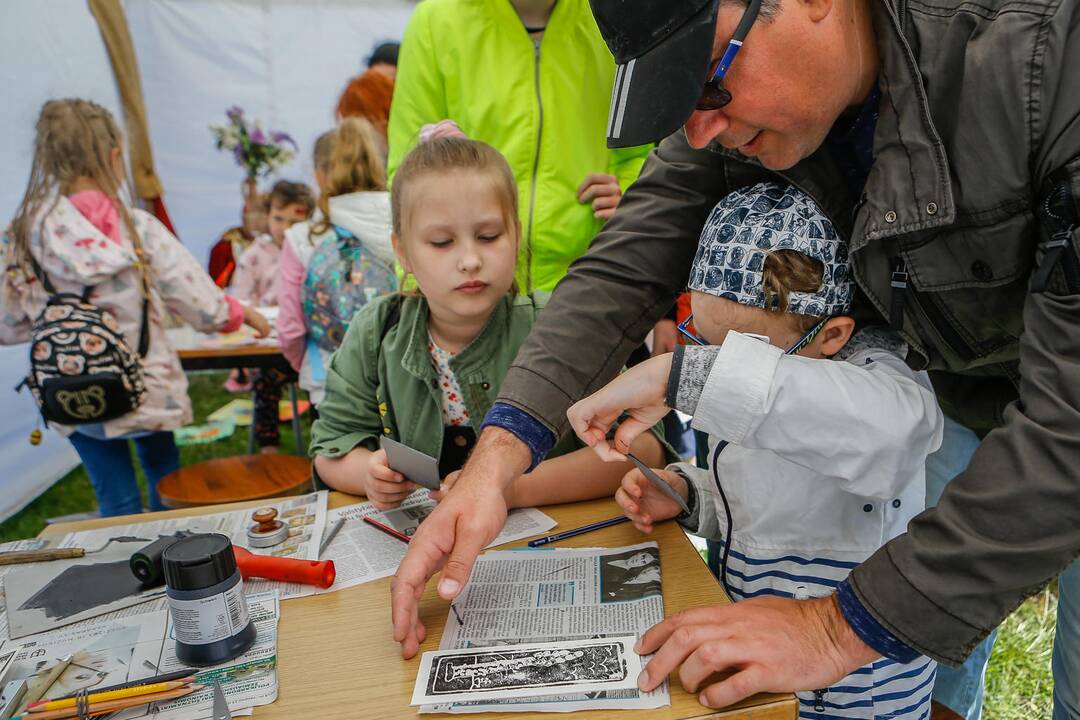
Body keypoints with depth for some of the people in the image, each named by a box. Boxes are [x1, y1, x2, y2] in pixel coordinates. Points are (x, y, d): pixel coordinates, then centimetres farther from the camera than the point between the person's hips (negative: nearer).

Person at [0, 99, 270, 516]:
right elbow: (206, 309, -14)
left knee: (117, 502, 15)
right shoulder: (139, 229, -15)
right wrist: (241, 313, 7)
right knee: (165, 478, 23)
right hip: (147, 393, -1)